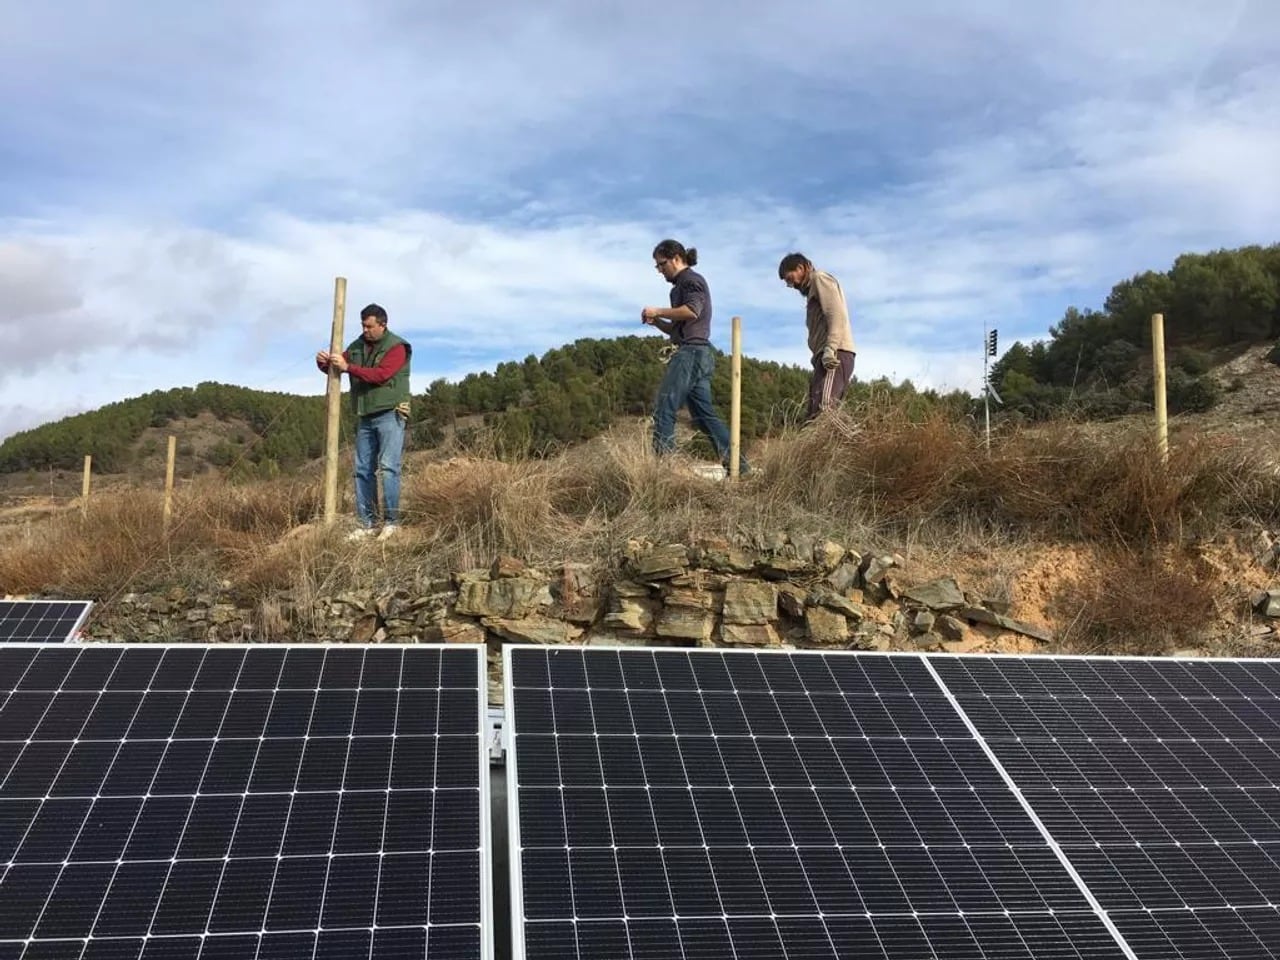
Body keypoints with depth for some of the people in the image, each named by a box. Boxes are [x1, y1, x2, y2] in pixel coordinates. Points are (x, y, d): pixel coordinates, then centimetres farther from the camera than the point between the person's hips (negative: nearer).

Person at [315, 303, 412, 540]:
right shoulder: (357, 346, 12)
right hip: (365, 418, 7)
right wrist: (324, 363, -5)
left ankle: (391, 521, -8)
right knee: (363, 470, 5)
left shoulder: (397, 347, -7)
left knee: (388, 467, -13)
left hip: (390, 415, -6)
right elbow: (338, 366, 18)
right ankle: (366, 523, 10)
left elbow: (380, 375, -20)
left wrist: (348, 367, -22)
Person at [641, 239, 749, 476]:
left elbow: (692, 311, -19)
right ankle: (737, 464, 5)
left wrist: (658, 311, -10)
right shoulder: (683, 285, 27)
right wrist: (657, 322, 11)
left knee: (664, 410, -15)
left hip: (691, 352, -10)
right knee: (705, 414, 7)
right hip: (699, 355, 10)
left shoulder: (691, 279, 0)